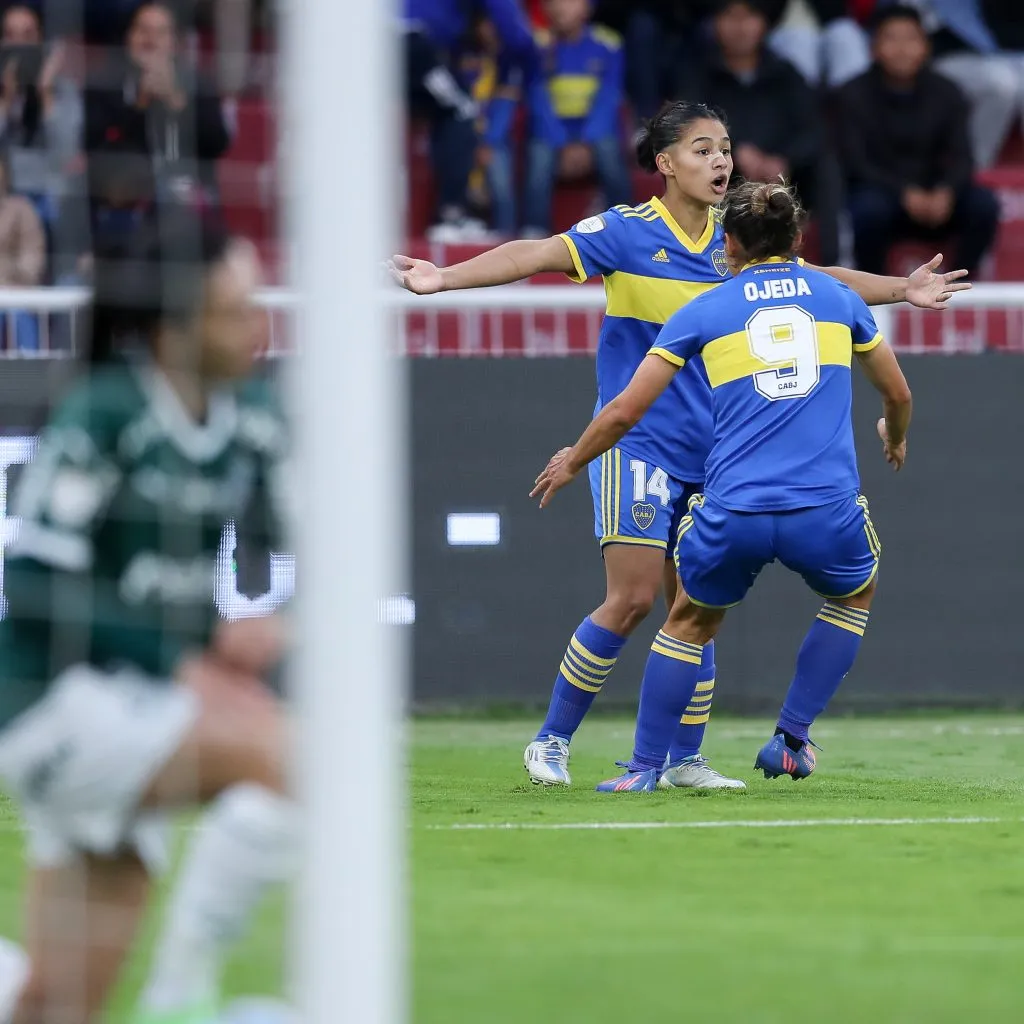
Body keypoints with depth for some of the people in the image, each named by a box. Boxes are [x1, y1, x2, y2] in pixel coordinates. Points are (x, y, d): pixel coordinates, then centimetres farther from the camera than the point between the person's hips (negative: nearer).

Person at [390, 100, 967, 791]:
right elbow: (533, 256, -17)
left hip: (708, 459, 5)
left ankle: (686, 759, 15)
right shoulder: (625, 233, -9)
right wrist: (446, 277, -29)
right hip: (636, 444, -5)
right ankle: (552, 740, 0)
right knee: (633, 598, -13)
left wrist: (902, 289, 13)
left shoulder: (734, 244, 7)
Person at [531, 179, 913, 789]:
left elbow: (624, 412, 11)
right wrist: (896, 437, 52)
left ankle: (645, 768, 21)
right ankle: (791, 740, 24)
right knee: (855, 594, 31)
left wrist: (571, 464, 30)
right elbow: (898, 394, 28)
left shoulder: (701, 314, 11)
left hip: (734, 512, 0)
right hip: (827, 510, 0)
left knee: (691, 620, 25)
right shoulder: (839, 299, 16)